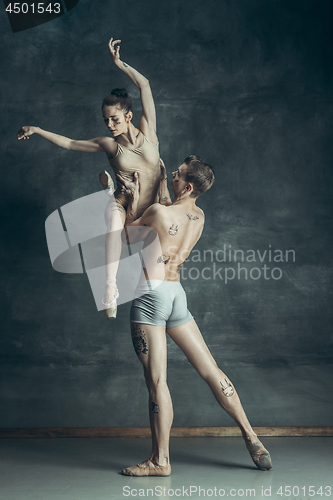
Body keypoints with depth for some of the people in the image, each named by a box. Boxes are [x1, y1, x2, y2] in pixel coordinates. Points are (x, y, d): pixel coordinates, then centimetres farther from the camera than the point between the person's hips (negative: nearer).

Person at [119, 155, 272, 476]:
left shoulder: (158, 212, -12)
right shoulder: (199, 217, 9)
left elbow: (127, 234, 3)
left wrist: (132, 204, 12)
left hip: (151, 294, -7)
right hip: (176, 293, 7)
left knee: (156, 381, -3)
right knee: (211, 371, 10)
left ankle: (160, 461, 5)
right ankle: (251, 438, 15)